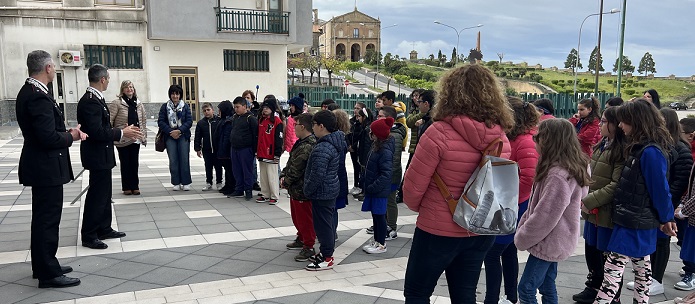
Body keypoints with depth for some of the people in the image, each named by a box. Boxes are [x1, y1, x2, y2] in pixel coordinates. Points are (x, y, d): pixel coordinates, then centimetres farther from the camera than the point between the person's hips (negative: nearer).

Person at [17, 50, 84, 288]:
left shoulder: (28, 92, 10)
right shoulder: (39, 96, -22)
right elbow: (48, 137, -26)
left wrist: (66, 132, 3)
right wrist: (71, 137, -10)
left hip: (41, 166, 11)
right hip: (46, 168, -11)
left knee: (43, 218, 19)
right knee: (48, 219, -2)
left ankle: (43, 265, 31)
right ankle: (48, 274, 7)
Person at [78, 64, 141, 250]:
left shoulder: (95, 98, 10)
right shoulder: (90, 101, -21)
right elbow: (97, 132, -26)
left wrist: (122, 133, 9)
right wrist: (122, 133, -19)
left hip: (101, 155, 10)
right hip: (97, 156, -10)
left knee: (104, 194, 17)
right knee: (97, 195, -2)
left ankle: (104, 229, 27)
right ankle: (89, 236, 8)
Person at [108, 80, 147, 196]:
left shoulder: (139, 104, 9)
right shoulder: (117, 103, -6)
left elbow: (143, 121, 14)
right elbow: (109, 121, -8)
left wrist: (144, 136, 11)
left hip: (136, 139, 4)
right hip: (122, 140, -3)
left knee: (134, 164, 7)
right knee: (125, 163, 5)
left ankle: (135, 186, 17)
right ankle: (126, 187, 16)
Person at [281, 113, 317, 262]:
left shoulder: (307, 147, -25)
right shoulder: (301, 142, 9)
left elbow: (296, 169, -24)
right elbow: (290, 163, 15)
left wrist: (286, 182, -11)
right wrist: (283, 175, 3)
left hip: (302, 190, -11)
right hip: (296, 189, 11)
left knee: (305, 219, 1)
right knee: (297, 217, 24)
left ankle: (308, 247, 13)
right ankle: (301, 239, 41)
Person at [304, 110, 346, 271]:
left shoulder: (322, 148, -26)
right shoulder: (335, 143, 7)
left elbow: (317, 175, -28)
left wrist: (307, 190, -11)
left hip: (322, 192, -10)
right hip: (331, 188, 10)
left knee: (322, 224, 1)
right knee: (327, 221, 19)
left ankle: (327, 258, 11)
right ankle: (326, 252, 33)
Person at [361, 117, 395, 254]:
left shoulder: (385, 151, -22)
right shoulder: (377, 146, 7)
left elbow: (386, 174, -25)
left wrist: (372, 187, -24)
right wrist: (368, 185, 13)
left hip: (380, 191, -9)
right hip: (373, 188, 9)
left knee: (379, 215, 3)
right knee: (375, 215, 17)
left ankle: (381, 244, 15)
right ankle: (376, 240, 30)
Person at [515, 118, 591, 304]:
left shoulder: (559, 175, -26)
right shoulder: (569, 169, 7)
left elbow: (545, 216, -24)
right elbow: (537, 206, 12)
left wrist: (522, 238, -11)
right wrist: (521, 228, 9)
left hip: (549, 242, -9)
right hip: (553, 240, 9)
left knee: (526, 289, -2)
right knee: (547, 287, 18)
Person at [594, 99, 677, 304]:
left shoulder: (650, 152, -23)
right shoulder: (640, 148, 7)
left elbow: (660, 190, -17)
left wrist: (666, 218, -6)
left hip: (634, 224, -10)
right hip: (639, 222, 10)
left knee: (612, 270, -6)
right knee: (642, 268, 19)